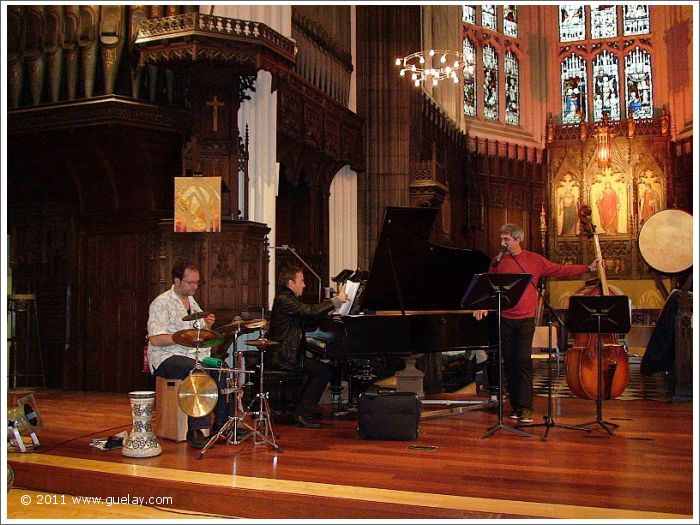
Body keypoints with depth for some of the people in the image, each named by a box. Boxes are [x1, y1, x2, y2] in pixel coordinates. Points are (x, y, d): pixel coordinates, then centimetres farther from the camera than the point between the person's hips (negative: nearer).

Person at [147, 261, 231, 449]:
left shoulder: (192, 301, 17)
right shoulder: (161, 303, -9)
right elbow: (155, 340, -18)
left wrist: (207, 325, -1)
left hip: (194, 355, 7)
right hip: (166, 358, -7)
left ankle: (221, 423, -6)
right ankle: (195, 430, -29)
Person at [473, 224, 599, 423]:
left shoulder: (534, 260, 3)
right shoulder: (498, 262, 5)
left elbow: (560, 270, 5)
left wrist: (588, 268, 0)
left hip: (526, 319, -2)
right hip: (505, 319, 2)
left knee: (523, 361, -10)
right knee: (509, 362, 7)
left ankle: (526, 407, -5)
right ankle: (515, 405, 17)